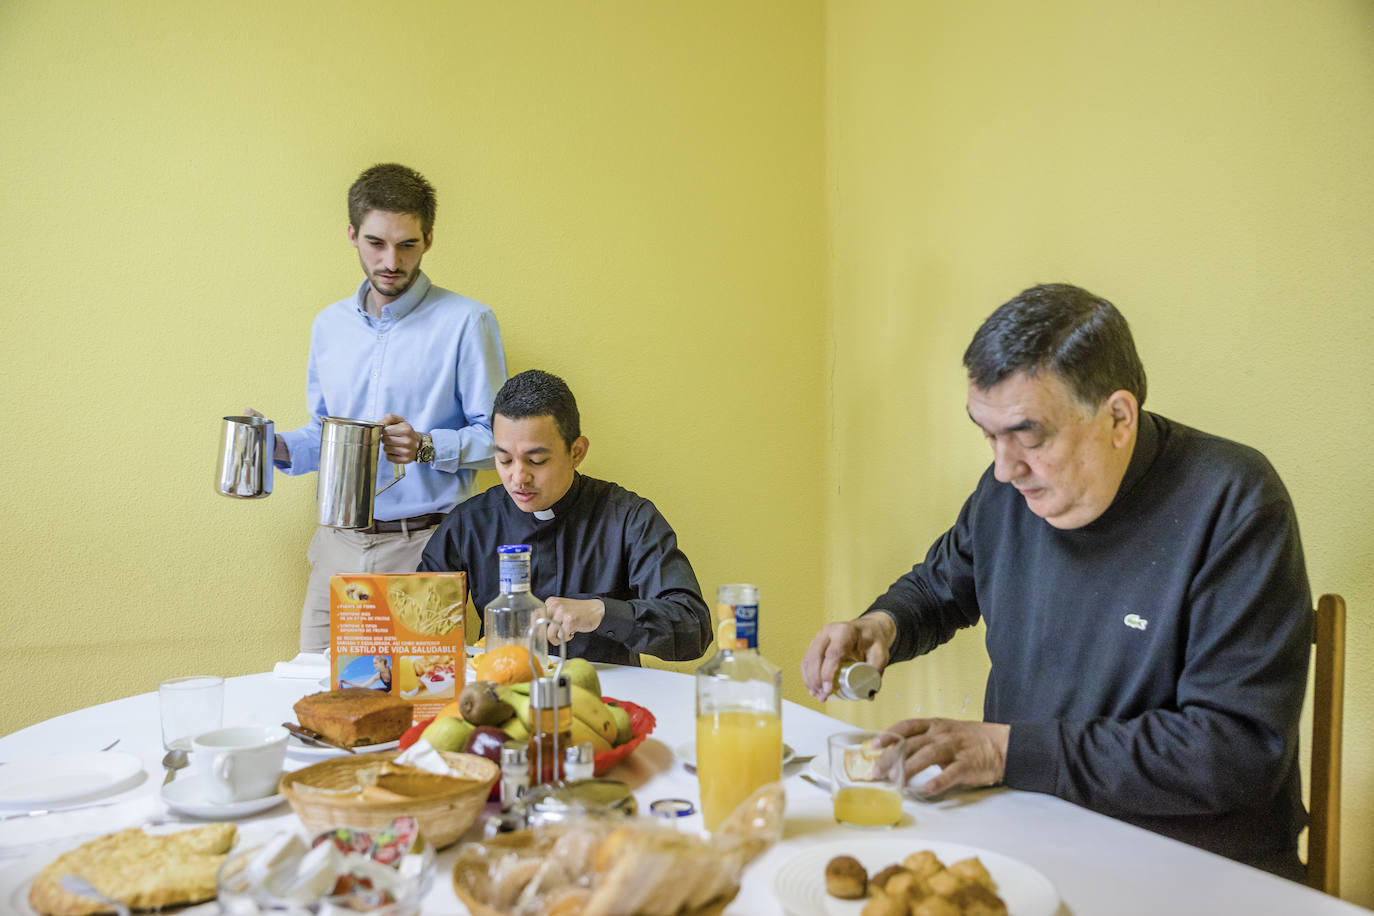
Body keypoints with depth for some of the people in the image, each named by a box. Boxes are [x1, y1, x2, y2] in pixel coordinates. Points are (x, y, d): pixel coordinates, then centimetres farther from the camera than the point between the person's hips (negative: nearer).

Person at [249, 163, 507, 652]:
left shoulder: (466, 322, -4)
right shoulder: (329, 325, 14)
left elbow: (495, 438, -6)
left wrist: (426, 446, -21)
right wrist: (280, 446, 4)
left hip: (424, 550, -5)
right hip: (338, 548, 5)